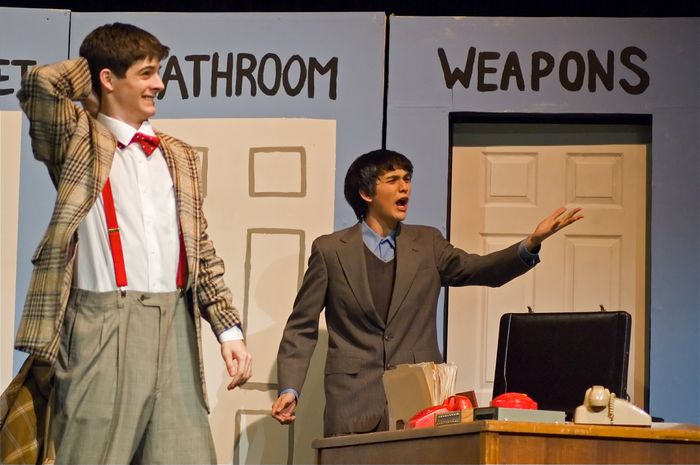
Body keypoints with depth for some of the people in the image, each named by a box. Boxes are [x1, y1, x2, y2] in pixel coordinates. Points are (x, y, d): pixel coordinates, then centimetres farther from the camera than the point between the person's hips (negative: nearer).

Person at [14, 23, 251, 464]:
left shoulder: (179, 156, 18)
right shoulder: (79, 143, 4)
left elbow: (201, 251, 17)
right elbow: (41, 84, -15)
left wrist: (229, 328, 9)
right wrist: (89, 69, 5)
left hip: (175, 329, 5)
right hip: (105, 328, -5)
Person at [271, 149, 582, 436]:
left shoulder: (427, 244, 12)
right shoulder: (330, 250, 5)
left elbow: (477, 269, -2)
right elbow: (301, 328, 6)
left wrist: (531, 244, -19)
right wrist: (289, 389, -5)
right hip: (355, 407, -2)